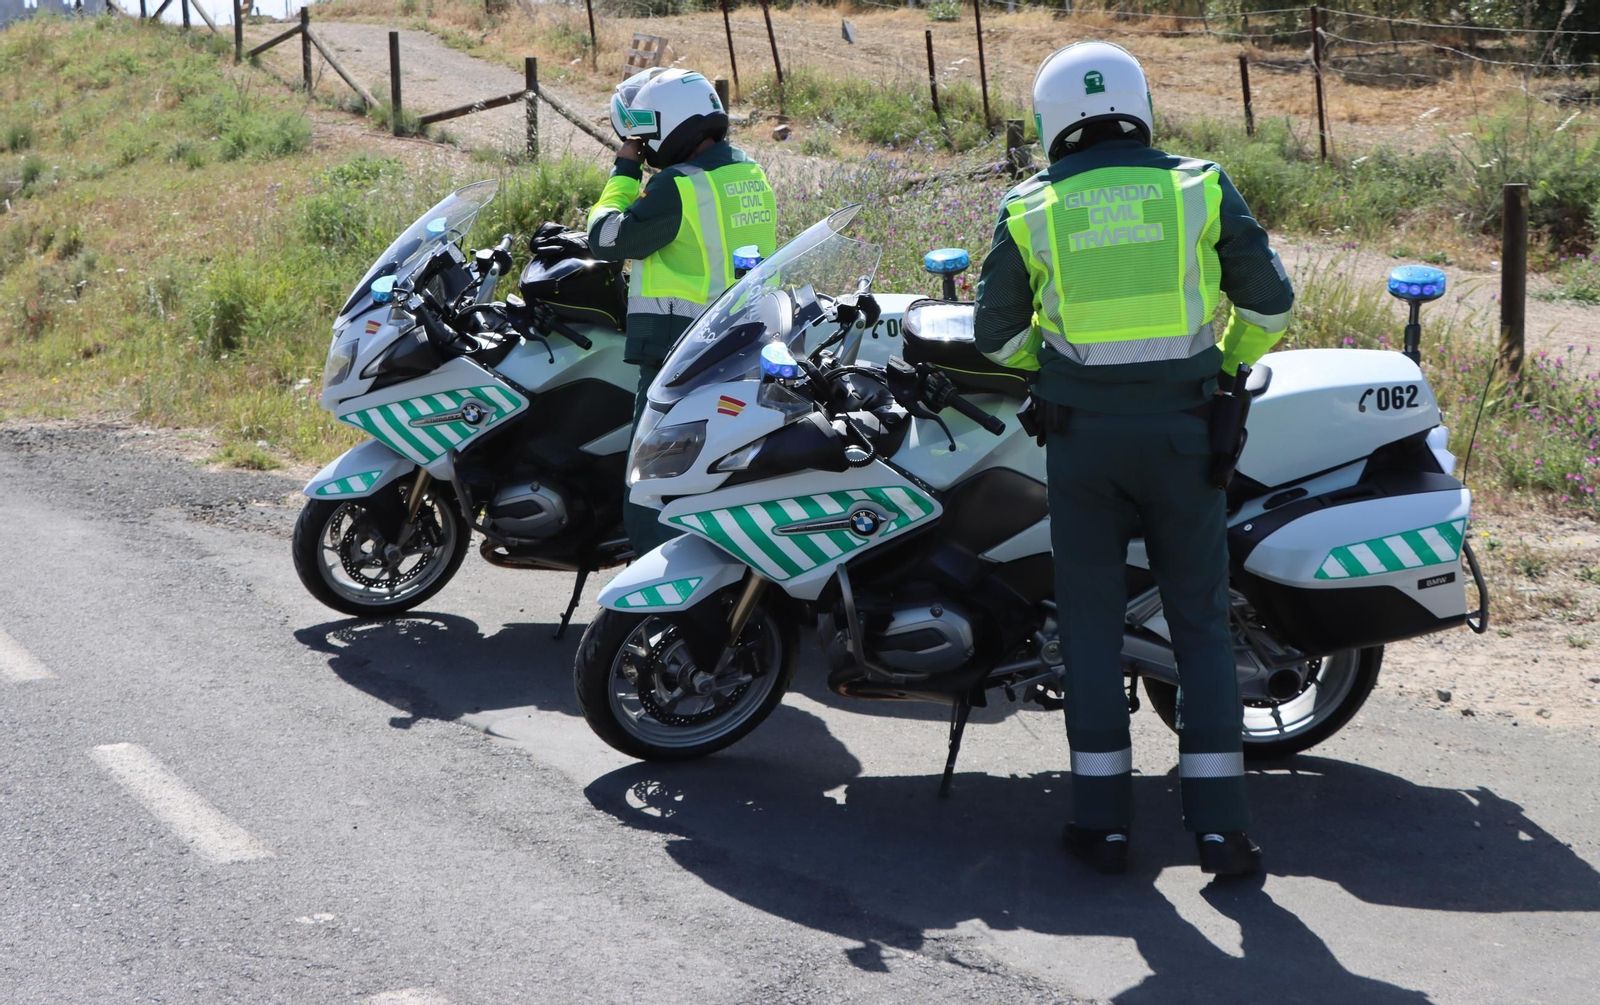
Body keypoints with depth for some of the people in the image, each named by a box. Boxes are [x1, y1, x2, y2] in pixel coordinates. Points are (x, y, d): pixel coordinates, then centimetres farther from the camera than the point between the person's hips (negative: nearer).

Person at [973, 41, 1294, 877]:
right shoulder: (1201, 189, 0)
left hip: (1081, 436, 0)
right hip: (1182, 432, 0)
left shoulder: (1029, 212, 0)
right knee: (1200, 624, 7)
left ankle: (1103, 822, 12)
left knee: (1091, 623, 9)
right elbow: (1269, 301, 4)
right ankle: (1219, 825, 5)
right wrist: (1228, 366, 22)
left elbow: (996, 333, 7)